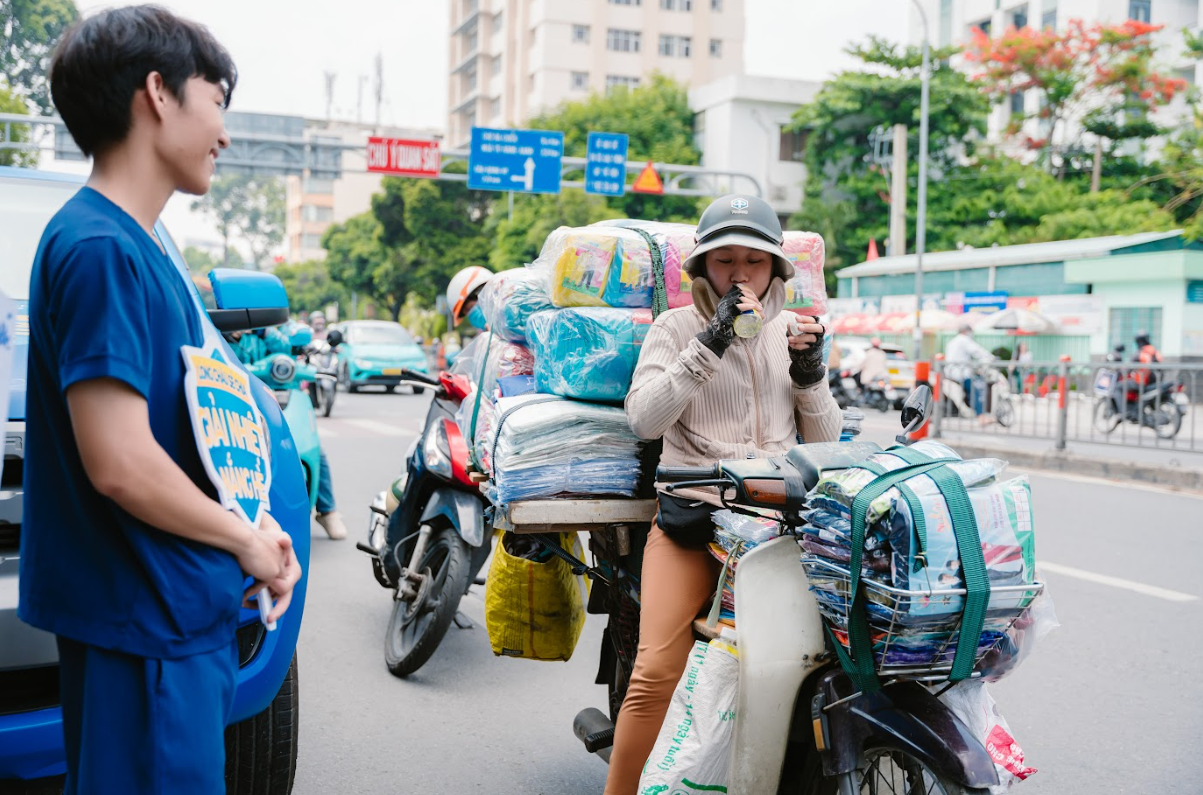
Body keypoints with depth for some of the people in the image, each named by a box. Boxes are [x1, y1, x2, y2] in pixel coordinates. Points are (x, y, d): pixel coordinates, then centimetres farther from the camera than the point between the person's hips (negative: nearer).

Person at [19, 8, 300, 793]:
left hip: (183, 608, 9)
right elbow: (118, 462, -25)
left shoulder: (138, 245, 12)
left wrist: (248, 530, 7)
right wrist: (244, 538, -11)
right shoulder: (100, 250, -19)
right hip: (145, 621, -9)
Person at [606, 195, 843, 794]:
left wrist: (809, 375, -2)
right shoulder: (676, 327, 7)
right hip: (692, 517, -3)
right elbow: (643, 419, -10)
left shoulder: (792, 330, 17)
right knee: (656, 674, -15)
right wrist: (710, 342, -15)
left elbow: (825, 439, 16)